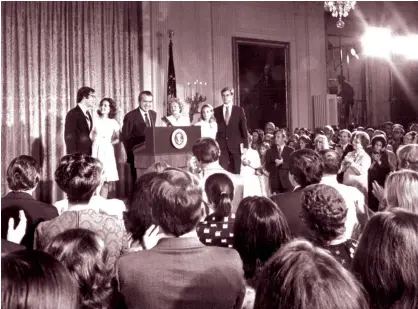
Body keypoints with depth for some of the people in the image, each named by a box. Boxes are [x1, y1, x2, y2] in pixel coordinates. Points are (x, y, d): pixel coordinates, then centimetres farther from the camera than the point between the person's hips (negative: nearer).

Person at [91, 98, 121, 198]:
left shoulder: (113, 122, 9)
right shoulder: (95, 120, 2)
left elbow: (119, 138, 16)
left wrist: (111, 143, 3)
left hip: (108, 152, 3)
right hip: (96, 151, -3)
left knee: (106, 181, 1)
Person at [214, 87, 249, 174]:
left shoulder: (239, 110, 5)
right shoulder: (216, 111, 8)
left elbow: (244, 129, 4)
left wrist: (245, 146, -2)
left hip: (235, 145, 0)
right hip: (221, 146, 0)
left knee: (236, 172, 3)